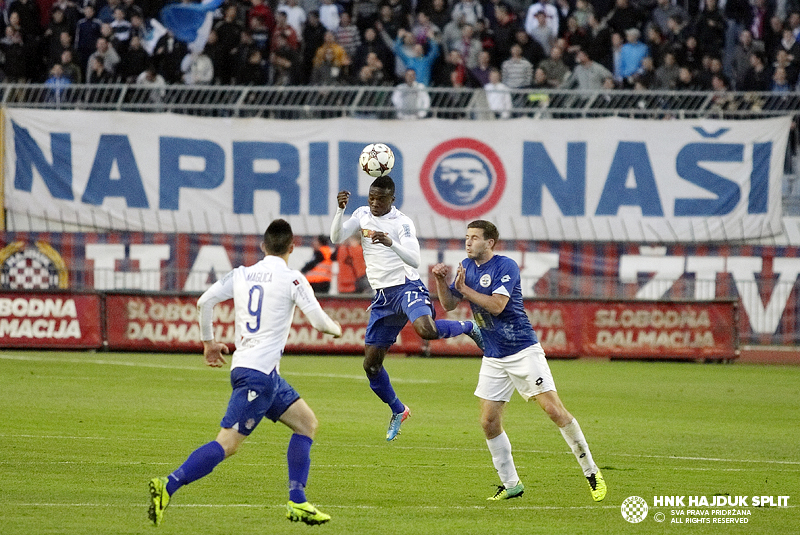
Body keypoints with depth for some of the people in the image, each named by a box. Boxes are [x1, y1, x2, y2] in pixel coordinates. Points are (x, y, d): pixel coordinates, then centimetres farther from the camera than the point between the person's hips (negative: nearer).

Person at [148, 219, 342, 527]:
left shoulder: (241, 274, 11)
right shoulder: (291, 279, -6)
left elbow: (205, 301, 7)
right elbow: (319, 321, -5)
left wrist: (208, 342, 21)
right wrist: (336, 329, 18)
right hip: (258, 374, -8)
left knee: (307, 423, 17)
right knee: (226, 444, -12)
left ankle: (297, 504, 12)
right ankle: (168, 487, -22)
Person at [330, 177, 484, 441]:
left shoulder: (402, 222, -11)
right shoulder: (362, 214, 7)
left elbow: (414, 260, -21)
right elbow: (336, 238, -4)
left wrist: (391, 243, -38)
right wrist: (340, 210, -21)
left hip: (406, 287, -6)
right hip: (382, 297, 6)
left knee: (426, 330, -37)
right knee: (371, 364, 4)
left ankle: (468, 328, -6)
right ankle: (398, 411, 26)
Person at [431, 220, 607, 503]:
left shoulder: (505, 266, -13)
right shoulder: (467, 266, 9)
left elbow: (497, 305, -24)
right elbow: (448, 304, 12)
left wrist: (464, 288, -20)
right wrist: (441, 281, -5)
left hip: (523, 350, -7)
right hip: (493, 359, 7)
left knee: (554, 410, -12)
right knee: (489, 422, -1)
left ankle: (591, 471, -2)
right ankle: (510, 484, 11)